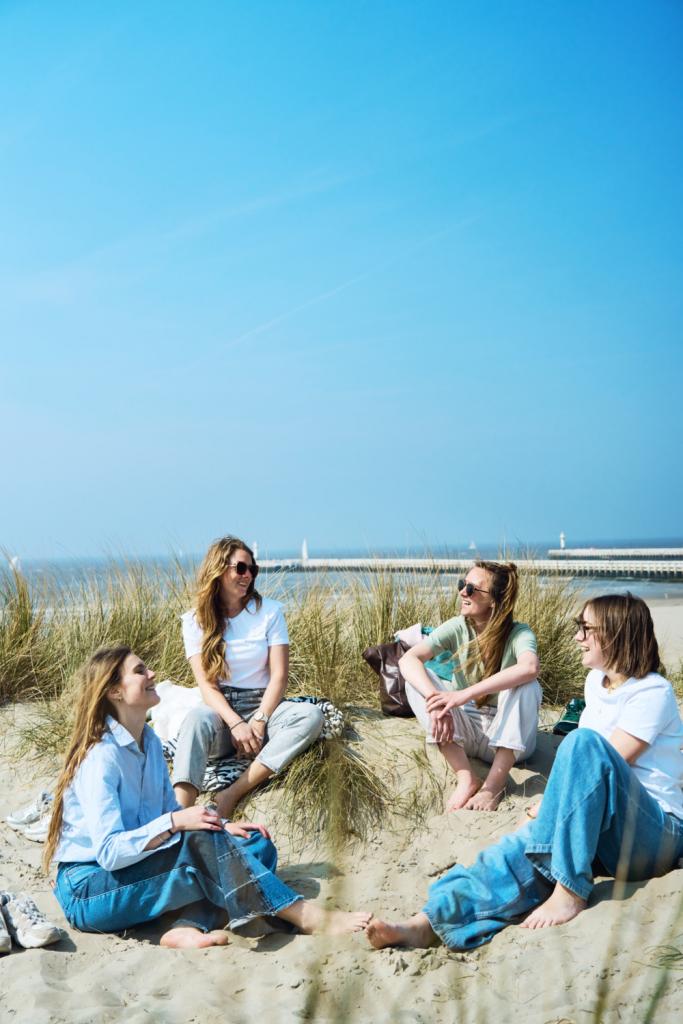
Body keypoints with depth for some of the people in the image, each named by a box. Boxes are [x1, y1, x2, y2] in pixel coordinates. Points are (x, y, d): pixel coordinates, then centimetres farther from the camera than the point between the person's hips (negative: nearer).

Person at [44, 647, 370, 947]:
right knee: (203, 840, -31)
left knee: (256, 846, -3)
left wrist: (220, 826, -2)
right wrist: (175, 823, -33)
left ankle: (190, 927, -27)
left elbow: (169, 811, 14)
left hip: (135, 869, 9)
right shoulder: (101, 756, -19)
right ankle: (308, 918, -26)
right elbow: (109, 853, -25)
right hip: (88, 893, -9)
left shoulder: (148, 741, 8)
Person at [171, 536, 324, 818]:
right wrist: (236, 724, -22)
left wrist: (258, 722, -18)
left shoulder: (270, 611, 2)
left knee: (311, 715, -30)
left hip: (263, 705, 1)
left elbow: (279, 675, -3)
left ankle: (232, 794, -35)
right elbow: (206, 684, -5)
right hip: (221, 710, -1)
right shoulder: (195, 621, 1)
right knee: (197, 718, -37)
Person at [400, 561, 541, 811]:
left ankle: (495, 783, -26)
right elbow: (408, 659, -22)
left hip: (506, 736, -3)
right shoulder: (457, 628, -8)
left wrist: (464, 695, -45)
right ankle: (466, 777, -25)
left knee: (526, 686, -30)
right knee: (418, 677, -19)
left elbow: (530, 667, -40)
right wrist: (436, 700, -41)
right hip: (464, 733, 3)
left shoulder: (518, 633, -16)